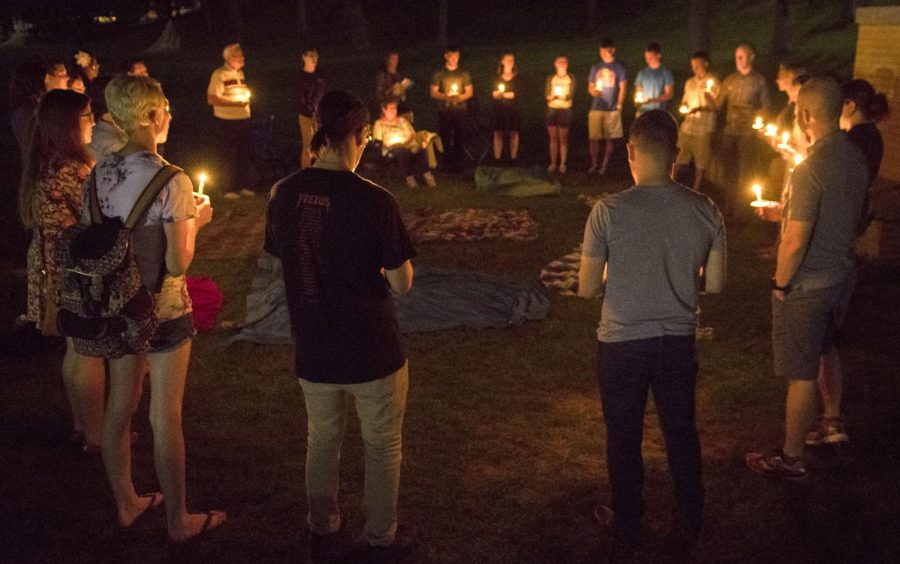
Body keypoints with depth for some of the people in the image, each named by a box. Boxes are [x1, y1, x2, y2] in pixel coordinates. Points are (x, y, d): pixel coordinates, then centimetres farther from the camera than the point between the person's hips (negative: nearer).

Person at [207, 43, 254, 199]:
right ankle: (229, 189, 13)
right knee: (228, 156, 2)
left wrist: (247, 97, 7)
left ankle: (241, 186, 26)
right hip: (227, 121, -7)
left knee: (243, 155, 14)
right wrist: (235, 103, -19)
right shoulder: (219, 74, -11)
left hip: (244, 119, 7)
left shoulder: (240, 73, 12)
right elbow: (211, 99, -16)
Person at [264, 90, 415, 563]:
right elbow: (401, 283, -14)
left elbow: (279, 263, 7)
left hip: (313, 350, 4)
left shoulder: (284, 194, -7)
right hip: (372, 350, -4)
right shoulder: (374, 201, -21)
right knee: (382, 446, 18)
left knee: (321, 441, 24)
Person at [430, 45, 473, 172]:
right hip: (445, 111, -1)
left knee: (460, 139, -3)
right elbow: (433, 93, 3)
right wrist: (445, 96, -16)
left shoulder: (464, 73, 12)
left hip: (461, 111, 1)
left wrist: (460, 97, -10)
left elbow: (470, 92, 10)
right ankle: (448, 165, 1)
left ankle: (458, 165, 3)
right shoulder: (439, 74, 7)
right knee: (446, 140, -5)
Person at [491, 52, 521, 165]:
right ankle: (497, 159, 2)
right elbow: (493, 94, 3)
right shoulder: (497, 77, 9)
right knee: (498, 133, -2)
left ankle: (513, 159, 4)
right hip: (499, 109, 1)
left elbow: (516, 93, -3)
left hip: (513, 109, -1)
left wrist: (502, 94, -8)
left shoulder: (517, 77, 6)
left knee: (513, 133, 0)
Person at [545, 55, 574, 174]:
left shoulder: (570, 78, 3)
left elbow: (570, 95, -10)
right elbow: (547, 95, 0)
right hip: (552, 110, 2)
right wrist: (553, 96, -24)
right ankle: (553, 164, 8)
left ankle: (562, 164, 5)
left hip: (565, 110, -2)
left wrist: (555, 95, -25)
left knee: (563, 138, -1)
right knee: (553, 138, 4)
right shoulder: (551, 78, 10)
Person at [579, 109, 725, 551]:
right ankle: (690, 523, 38)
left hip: (623, 344, -3)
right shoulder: (705, 210, -9)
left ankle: (627, 525, 34)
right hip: (679, 342, 3)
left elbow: (587, 289, -11)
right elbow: (713, 284, -1)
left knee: (624, 438, 17)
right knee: (682, 432, 22)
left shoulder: (609, 211, -18)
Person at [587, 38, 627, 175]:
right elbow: (590, 87, 15)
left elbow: (623, 88, 1)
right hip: (596, 108, 2)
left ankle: (605, 165, 8)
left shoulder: (618, 68, 2)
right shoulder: (595, 68, 11)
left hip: (612, 109, -2)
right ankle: (594, 165, 8)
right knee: (594, 138, -1)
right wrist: (594, 91, -8)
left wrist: (619, 105, -5)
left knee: (610, 138, 1)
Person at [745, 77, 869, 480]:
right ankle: (832, 424, 46)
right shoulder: (856, 159, 0)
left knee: (802, 375, 4)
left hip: (806, 285, -8)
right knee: (825, 355, 27)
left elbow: (795, 241, -26)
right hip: (840, 277, 8)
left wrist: (780, 283, -11)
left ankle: (791, 459, 17)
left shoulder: (810, 169, -25)